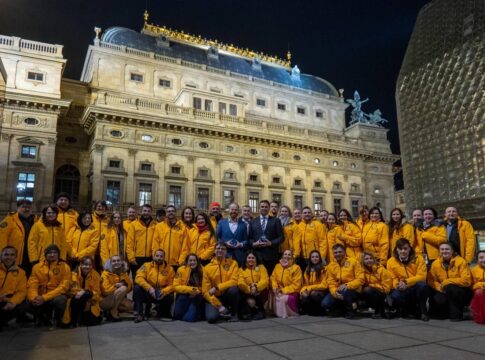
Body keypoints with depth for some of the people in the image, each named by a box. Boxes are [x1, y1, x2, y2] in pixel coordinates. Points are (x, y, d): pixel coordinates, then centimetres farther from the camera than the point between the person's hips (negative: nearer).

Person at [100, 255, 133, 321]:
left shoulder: (123, 273, 4)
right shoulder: (106, 273, -11)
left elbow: (130, 288, -5)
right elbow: (106, 290, -24)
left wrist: (124, 274, -13)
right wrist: (117, 285, -13)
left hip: (119, 300, 7)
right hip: (105, 301, -7)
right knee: (123, 288, -29)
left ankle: (109, 312, 1)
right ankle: (113, 311, -16)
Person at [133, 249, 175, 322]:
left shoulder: (169, 269, -1)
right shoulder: (146, 266, -3)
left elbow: (171, 285, -4)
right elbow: (139, 278, -16)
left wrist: (164, 291, -25)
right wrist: (149, 288, -29)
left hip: (161, 295, 1)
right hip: (147, 293, 0)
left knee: (170, 297, -29)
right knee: (137, 288, -27)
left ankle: (161, 311, 6)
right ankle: (139, 313, -18)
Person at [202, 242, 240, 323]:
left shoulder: (233, 263, -3)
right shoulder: (207, 268, -4)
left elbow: (234, 281, -14)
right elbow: (205, 291, -6)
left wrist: (217, 287, -22)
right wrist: (219, 306, -15)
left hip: (228, 295, 1)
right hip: (215, 297, -1)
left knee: (233, 289, -33)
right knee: (211, 318, -28)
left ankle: (234, 313, -5)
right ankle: (222, 313, 9)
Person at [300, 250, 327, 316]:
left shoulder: (324, 269, -3)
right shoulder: (307, 270, 12)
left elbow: (324, 285, -7)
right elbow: (305, 284, 12)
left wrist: (309, 288, -13)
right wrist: (303, 290, -12)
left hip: (321, 292, -3)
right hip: (309, 292, 3)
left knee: (313, 294, -36)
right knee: (303, 297, -30)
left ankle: (319, 311, -10)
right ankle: (309, 312, -2)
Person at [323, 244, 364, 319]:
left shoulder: (353, 261, -5)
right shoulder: (330, 265, 4)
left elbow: (360, 279, -10)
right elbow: (331, 283, 0)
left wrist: (347, 285, -24)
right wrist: (335, 292, -22)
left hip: (353, 290, -4)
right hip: (338, 291, 4)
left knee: (343, 292, -37)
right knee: (325, 304, -19)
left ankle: (350, 310, -6)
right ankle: (343, 309, 12)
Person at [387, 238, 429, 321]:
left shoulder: (418, 259, -4)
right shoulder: (391, 261, -1)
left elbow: (421, 276, -12)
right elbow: (392, 279, -1)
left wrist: (406, 282, -24)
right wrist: (398, 284, -24)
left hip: (417, 289, -1)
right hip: (402, 290, 1)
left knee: (422, 285, -36)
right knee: (395, 296, -33)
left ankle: (423, 311, -11)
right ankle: (413, 310, 0)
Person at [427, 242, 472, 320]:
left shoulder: (461, 261, -14)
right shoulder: (435, 263, -2)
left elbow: (467, 280, -22)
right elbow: (431, 281, 0)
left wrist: (447, 282, -25)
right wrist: (441, 287, -20)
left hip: (462, 293, -3)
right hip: (444, 292, 3)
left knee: (451, 287, -33)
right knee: (438, 300, -26)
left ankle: (457, 314, -12)